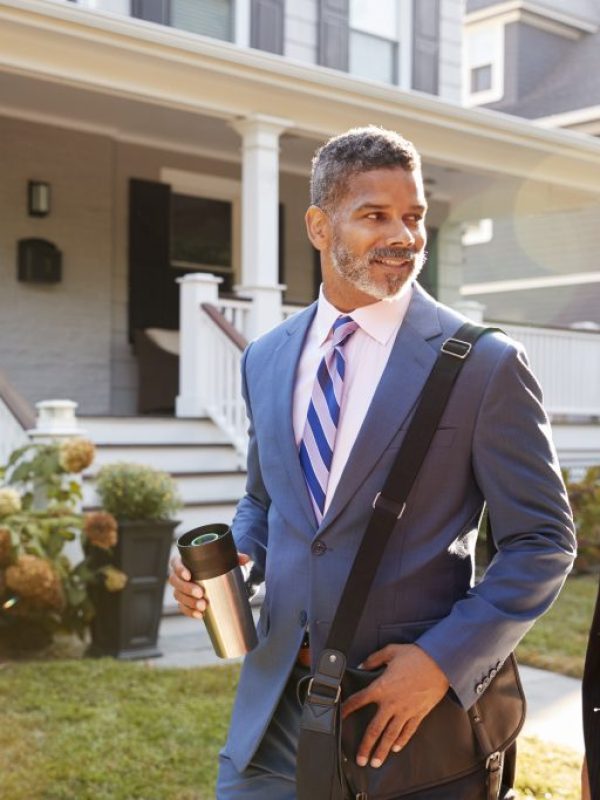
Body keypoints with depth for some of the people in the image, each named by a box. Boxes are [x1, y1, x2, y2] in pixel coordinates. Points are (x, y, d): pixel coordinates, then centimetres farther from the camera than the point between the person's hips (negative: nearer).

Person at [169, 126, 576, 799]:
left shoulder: (484, 364, -10)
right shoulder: (265, 360, 5)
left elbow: (543, 542, -7)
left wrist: (444, 659, -16)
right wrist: (229, 555, -3)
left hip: (412, 702, -4)